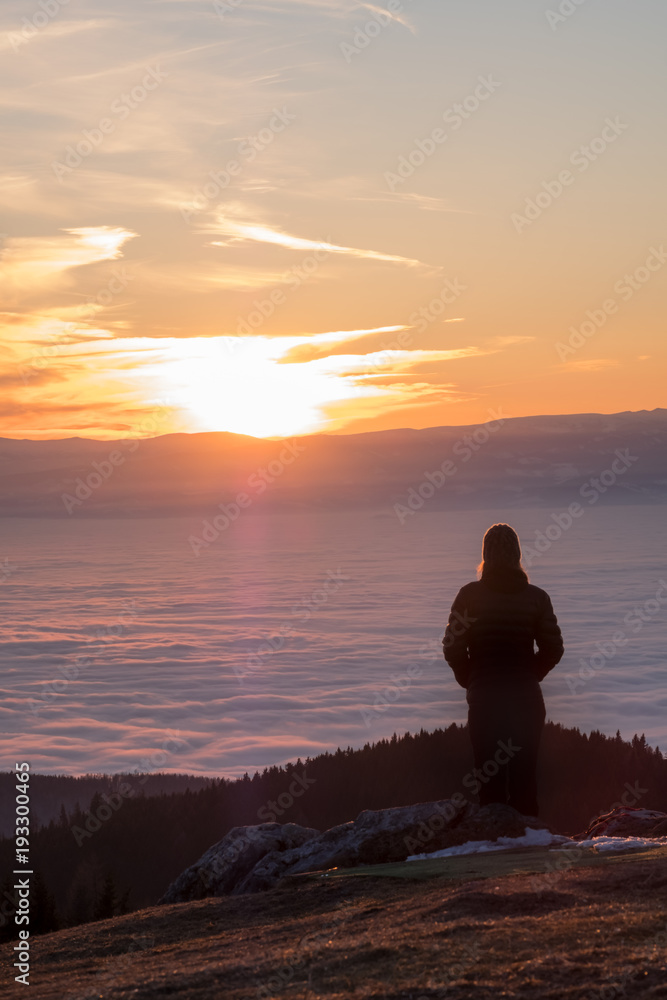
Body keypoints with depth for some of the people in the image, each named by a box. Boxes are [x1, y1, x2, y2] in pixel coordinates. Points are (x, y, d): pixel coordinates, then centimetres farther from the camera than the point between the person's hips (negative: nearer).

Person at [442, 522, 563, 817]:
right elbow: (553, 649, 1)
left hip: (484, 697, -1)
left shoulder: (469, 595, -5)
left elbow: (453, 648, -4)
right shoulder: (536, 596, 0)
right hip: (527, 697, 1)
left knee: (488, 779, 5)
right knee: (524, 774, 7)